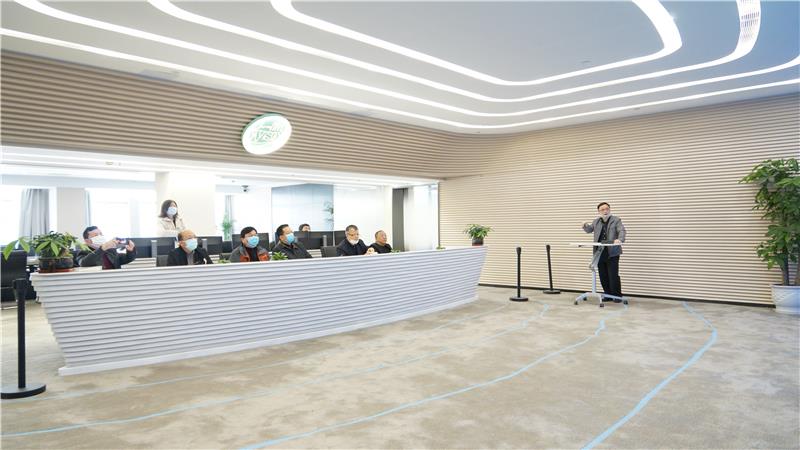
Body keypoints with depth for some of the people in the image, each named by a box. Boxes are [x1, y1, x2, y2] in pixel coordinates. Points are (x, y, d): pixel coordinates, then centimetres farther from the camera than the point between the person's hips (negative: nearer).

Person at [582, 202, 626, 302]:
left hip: (612, 253, -4)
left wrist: (620, 239, -33)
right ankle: (608, 294, 19)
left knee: (613, 275, -5)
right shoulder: (596, 221, 15)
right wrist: (585, 225, -2)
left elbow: (622, 231, -12)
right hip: (600, 252, 5)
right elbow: (589, 230, 23)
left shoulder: (616, 220, 1)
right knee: (603, 276, 7)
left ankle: (617, 296, 8)